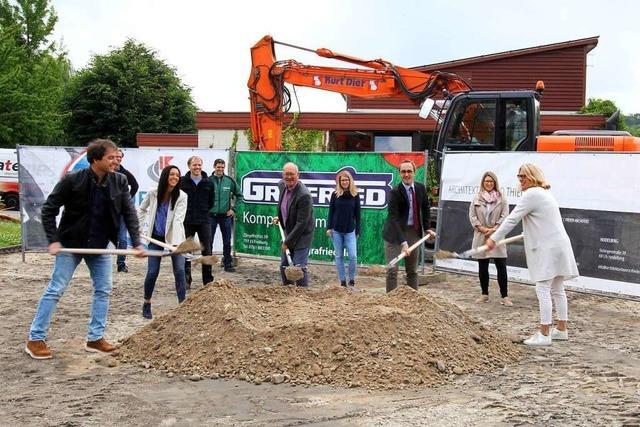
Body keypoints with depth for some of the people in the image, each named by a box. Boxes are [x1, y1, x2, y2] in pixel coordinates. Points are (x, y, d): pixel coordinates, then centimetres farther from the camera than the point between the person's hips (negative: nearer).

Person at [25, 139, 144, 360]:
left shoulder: (119, 181, -6)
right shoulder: (73, 180, -18)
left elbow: (129, 212, -5)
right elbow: (49, 209, -10)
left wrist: (136, 243, -15)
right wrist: (53, 240, -17)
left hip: (100, 246, 5)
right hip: (71, 244, -4)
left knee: (103, 290, 5)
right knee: (55, 290, -1)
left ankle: (95, 338, 16)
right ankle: (35, 339, 8)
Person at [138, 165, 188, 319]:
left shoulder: (181, 196, -12)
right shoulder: (153, 193, -6)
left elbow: (178, 219, -21)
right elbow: (141, 210, 12)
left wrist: (175, 242, -31)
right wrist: (142, 228, 6)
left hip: (173, 237, -1)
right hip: (156, 237, 1)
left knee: (179, 271, -8)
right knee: (152, 272, 1)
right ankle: (147, 305, 20)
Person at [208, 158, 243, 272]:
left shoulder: (229, 181, 1)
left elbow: (239, 195, 12)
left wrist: (234, 209, 7)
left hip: (226, 216, 2)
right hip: (211, 216, -2)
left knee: (227, 242, 8)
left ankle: (228, 264, 18)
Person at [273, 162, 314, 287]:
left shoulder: (304, 195, -26)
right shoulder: (282, 185, -1)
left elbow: (301, 223, -25)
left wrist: (288, 241, -21)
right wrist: (280, 217, 14)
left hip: (301, 236, -8)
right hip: (288, 232, 8)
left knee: (299, 267, -10)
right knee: (284, 266, 15)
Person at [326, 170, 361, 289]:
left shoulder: (355, 195, 1)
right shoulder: (335, 194, 1)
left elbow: (357, 214, 5)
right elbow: (331, 212, 5)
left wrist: (357, 230, 4)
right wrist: (329, 227, 0)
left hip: (350, 231, -1)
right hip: (336, 230, 1)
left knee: (353, 256, -8)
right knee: (339, 256, 6)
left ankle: (352, 280, 10)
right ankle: (342, 281, 14)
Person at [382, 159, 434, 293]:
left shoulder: (421, 188, -1)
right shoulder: (395, 192, -19)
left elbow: (425, 208, 17)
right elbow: (394, 218, -25)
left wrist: (427, 227, 8)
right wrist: (403, 242, -33)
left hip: (414, 232, 5)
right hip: (395, 233, -5)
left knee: (412, 270, 12)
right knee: (392, 269, -6)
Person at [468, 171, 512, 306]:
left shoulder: (501, 198, 3)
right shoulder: (477, 198, 6)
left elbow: (505, 215, -3)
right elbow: (472, 215, 2)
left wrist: (494, 229, -13)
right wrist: (482, 228, -10)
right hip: (481, 236, 2)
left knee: (501, 267, -5)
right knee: (482, 267, 9)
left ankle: (504, 296, 1)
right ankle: (484, 294, 21)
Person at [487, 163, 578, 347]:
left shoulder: (532, 194, -13)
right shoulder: (544, 193, 18)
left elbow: (512, 219, -15)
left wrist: (494, 238, -11)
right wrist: (532, 232, 46)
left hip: (548, 248, -10)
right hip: (558, 245, 10)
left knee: (543, 289, -8)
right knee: (557, 290, 16)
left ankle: (544, 334, -8)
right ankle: (561, 329, 24)